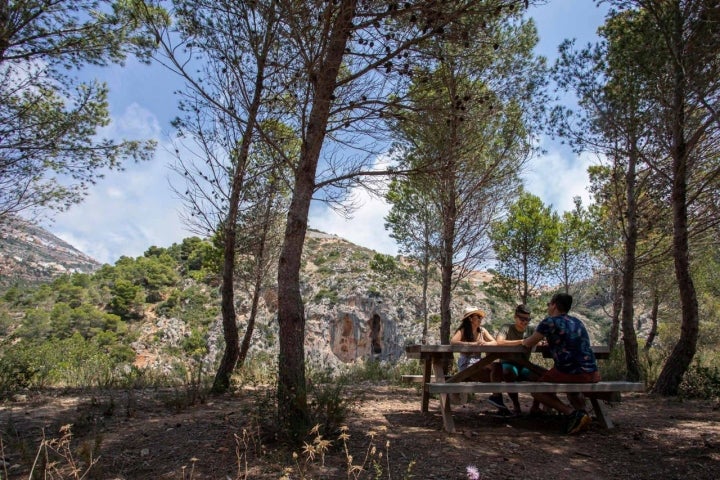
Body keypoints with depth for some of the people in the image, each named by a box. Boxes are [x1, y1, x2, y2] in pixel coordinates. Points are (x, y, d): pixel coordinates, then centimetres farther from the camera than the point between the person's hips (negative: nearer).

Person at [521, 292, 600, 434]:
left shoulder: (550, 321, -5)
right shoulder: (577, 322, 16)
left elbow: (528, 344, 3)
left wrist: (523, 341, 24)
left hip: (570, 373, -7)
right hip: (590, 374, 7)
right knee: (573, 387, 39)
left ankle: (571, 412, -5)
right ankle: (581, 411, 11)